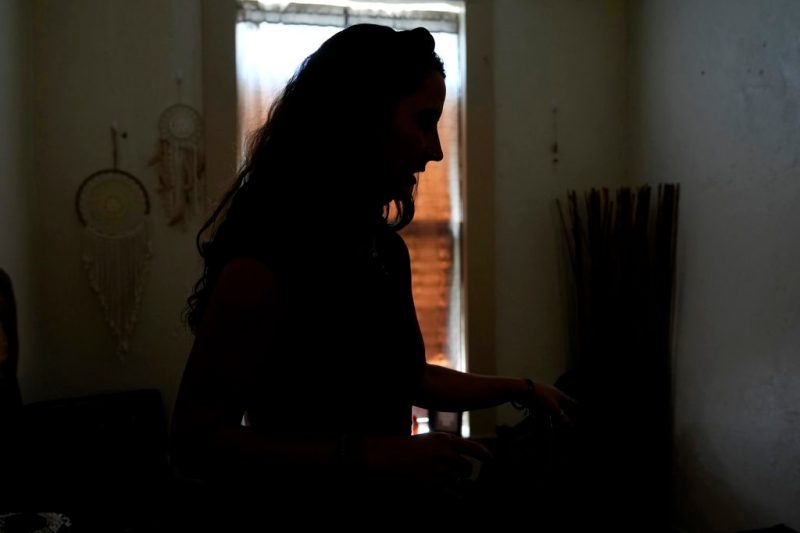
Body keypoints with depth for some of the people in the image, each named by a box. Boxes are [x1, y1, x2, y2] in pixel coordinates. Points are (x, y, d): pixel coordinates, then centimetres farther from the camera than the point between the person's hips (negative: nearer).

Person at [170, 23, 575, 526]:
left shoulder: (387, 248, 0)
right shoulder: (263, 260, -24)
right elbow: (197, 442, -23)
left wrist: (520, 388, 18)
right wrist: (369, 456, -30)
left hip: (389, 498, 8)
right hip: (302, 497, -7)